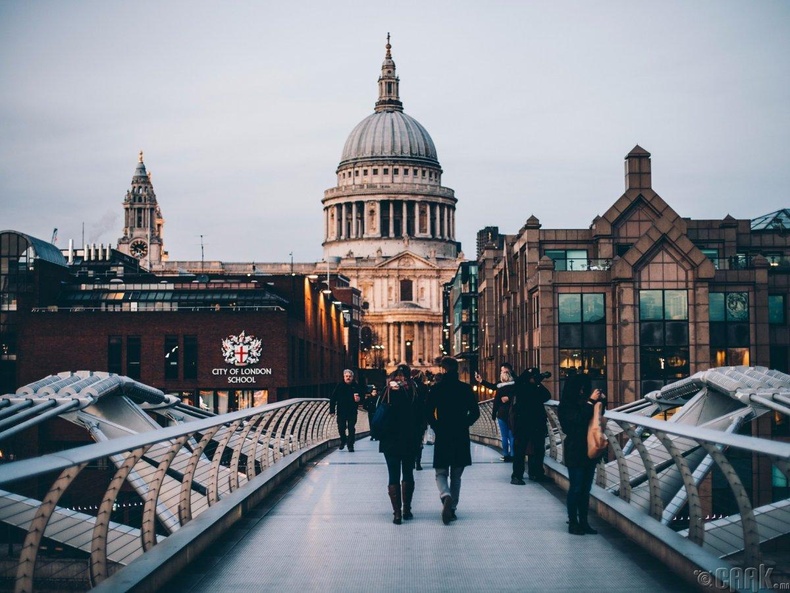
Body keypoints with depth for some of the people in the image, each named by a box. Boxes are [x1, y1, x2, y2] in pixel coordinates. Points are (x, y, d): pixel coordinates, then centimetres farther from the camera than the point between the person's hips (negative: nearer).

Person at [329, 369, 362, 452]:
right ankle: (343, 441, 30)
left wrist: (358, 399, -16)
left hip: (352, 412, 0)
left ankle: (350, 445, 6)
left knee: (351, 429, -1)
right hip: (341, 411, 0)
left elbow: (361, 397, 9)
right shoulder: (339, 386, -1)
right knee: (341, 428, 3)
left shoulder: (356, 387, 1)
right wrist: (332, 410, -7)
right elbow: (333, 398, -2)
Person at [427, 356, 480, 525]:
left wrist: (437, 427, 8)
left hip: (442, 437, -2)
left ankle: (446, 496, -22)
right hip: (461, 437, 2)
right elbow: (475, 413, -1)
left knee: (441, 473, 6)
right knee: (456, 476, 13)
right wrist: (463, 424, 11)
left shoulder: (436, 388, -5)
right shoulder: (466, 388, 0)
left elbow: (429, 413, -6)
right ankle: (452, 508, 13)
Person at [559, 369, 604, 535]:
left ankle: (583, 522, 15)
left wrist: (600, 401, 1)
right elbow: (578, 419, -24)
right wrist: (591, 402, -22)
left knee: (585, 489, 9)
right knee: (576, 488, -2)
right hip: (575, 452, -6)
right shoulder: (566, 406, -10)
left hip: (588, 451, 6)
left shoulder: (584, 402, 6)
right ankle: (573, 523, 5)